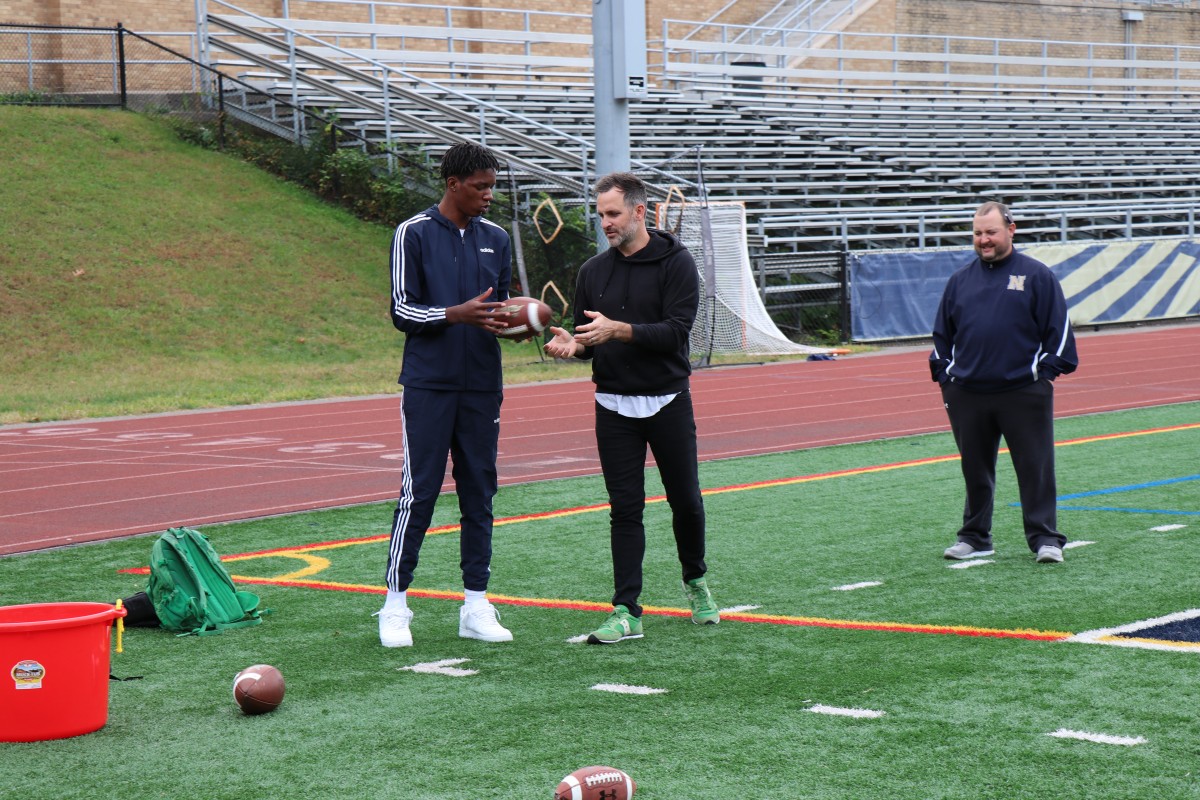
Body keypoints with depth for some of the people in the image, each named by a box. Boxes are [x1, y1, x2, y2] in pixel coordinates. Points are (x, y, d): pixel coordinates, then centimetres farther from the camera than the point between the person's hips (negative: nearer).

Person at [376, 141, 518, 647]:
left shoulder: (496, 239, 13)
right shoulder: (414, 234, -2)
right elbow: (402, 310, -6)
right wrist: (458, 313, -20)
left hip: (482, 387, 5)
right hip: (428, 385, -5)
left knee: (479, 495, 6)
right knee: (418, 495, -6)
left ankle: (476, 605, 11)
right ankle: (396, 604, 2)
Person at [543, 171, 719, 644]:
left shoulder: (676, 263, -7)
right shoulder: (593, 271, 7)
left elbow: (676, 331, -18)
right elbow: (587, 340, 11)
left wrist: (619, 329, -28)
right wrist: (572, 344, -13)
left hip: (668, 401, -3)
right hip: (614, 406, 3)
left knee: (686, 501, 8)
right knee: (624, 509, 0)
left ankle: (695, 581, 34)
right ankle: (627, 613, 0)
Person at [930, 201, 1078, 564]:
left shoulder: (1037, 275, 2)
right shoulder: (960, 280, 13)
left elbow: (1058, 327, 2)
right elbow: (942, 334, 18)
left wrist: (1047, 370, -4)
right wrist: (944, 375, 10)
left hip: (1023, 391, -3)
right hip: (966, 394, 3)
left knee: (1035, 467, -2)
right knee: (975, 469, 10)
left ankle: (1045, 538, 3)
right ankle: (974, 537, 21)